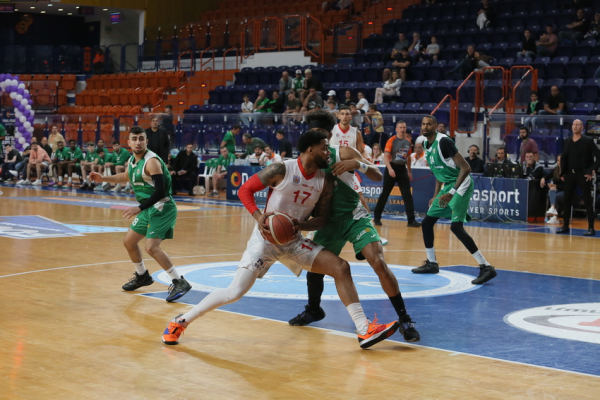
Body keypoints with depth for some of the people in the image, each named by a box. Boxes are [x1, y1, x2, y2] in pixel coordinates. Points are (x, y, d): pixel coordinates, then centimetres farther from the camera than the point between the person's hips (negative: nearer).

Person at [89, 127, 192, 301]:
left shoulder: (151, 161, -21)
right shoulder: (132, 160, 7)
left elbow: (161, 191, -27)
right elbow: (126, 176, 31)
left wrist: (139, 208, -29)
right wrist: (103, 178, 25)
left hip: (162, 208, -10)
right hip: (148, 209, 10)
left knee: (151, 247, -21)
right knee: (129, 241, 17)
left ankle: (179, 283, -15)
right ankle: (142, 276, 38)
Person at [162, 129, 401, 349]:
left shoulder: (325, 181, 0)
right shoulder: (281, 170, -15)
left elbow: (321, 219, 5)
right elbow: (245, 189, -8)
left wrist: (301, 225, -16)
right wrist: (258, 215, -25)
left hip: (294, 241, 5)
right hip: (266, 238, -5)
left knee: (341, 268, -7)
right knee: (235, 292, -14)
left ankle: (364, 330, -3)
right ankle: (181, 322, 5)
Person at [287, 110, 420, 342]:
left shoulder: (343, 154, -12)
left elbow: (378, 177, -16)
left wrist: (358, 164, -33)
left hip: (355, 218, -4)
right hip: (330, 221, 4)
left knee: (379, 264, -20)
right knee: (314, 269, 8)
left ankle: (404, 319, -13)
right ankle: (313, 310, 38)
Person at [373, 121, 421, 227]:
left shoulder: (408, 142, 9)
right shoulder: (391, 140, -7)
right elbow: (386, 156, -13)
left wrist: (409, 171, 20)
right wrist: (390, 169, -26)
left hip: (402, 169, 4)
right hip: (392, 168, -4)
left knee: (407, 195, -3)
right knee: (385, 194, 3)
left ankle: (411, 220, -3)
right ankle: (377, 217, 15)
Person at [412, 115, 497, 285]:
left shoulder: (443, 142, -20)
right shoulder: (426, 144, 9)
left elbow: (465, 168, -23)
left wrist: (452, 192, -28)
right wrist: (436, 196, 21)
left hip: (461, 185, -9)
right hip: (447, 186, 9)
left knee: (456, 226, -21)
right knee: (427, 222, 13)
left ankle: (486, 267, -20)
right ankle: (431, 263, 30)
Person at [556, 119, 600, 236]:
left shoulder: (588, 141, -5)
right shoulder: (567, 141, 10)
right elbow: (563, 158, 15)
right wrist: (562, 173, 6)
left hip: (584, 175, -5)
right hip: (570, 174, 5)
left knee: (588, 201, -2)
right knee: (567, 200, 7)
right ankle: (565, 226, 15)